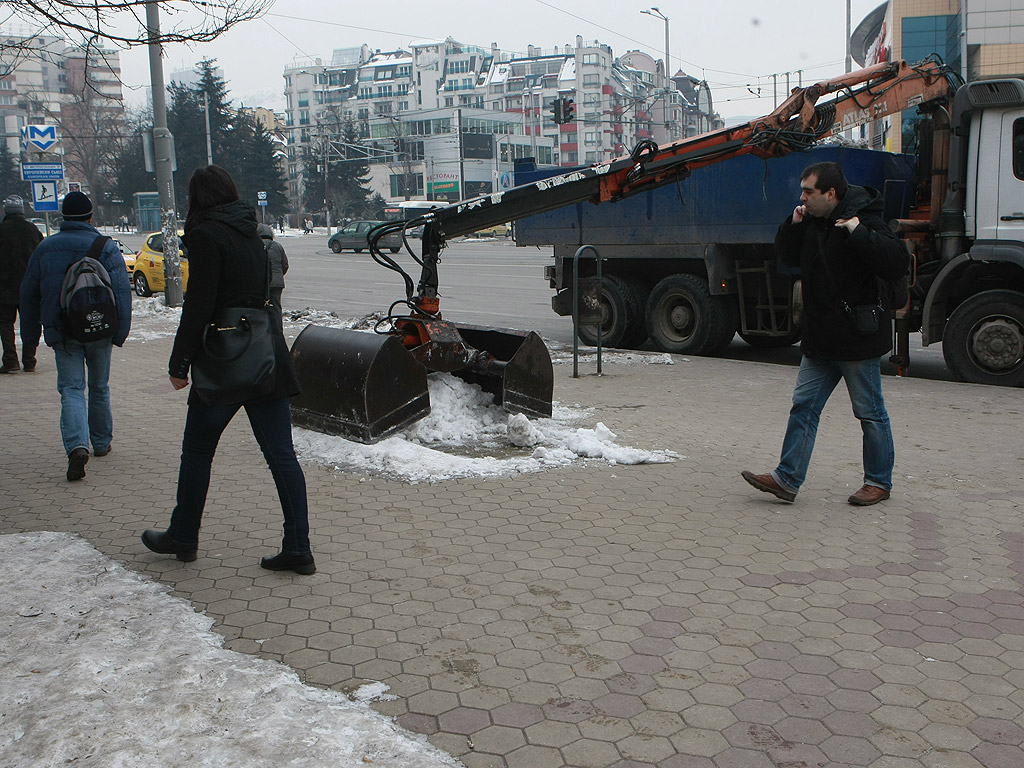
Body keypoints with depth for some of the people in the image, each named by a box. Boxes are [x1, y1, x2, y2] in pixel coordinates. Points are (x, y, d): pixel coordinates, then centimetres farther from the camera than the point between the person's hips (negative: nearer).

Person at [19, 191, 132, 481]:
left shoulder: (45, 248, 4)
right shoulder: (106, 248, -4)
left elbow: (28, 296, 8)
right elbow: (122, 291, -11)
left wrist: (29, 337, 15)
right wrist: (120, 331, -8)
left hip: (62, 333, 0)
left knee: (71, 389, -2)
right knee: (99, 388, 16)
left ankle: (77, 445, -23)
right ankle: (101, 443, 27)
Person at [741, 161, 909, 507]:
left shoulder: (864, 221, -15)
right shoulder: (813, 221, 9)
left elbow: (898, 261, -25)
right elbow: (787, 255, 21)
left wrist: (858, 232, -30)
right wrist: (793, 225, 5)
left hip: (858, 339, -8)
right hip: (821, 341, 8)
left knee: (870, 413, 6)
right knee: (804, 406, 6)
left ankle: (879, 481, 20)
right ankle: (787, 478, 9)